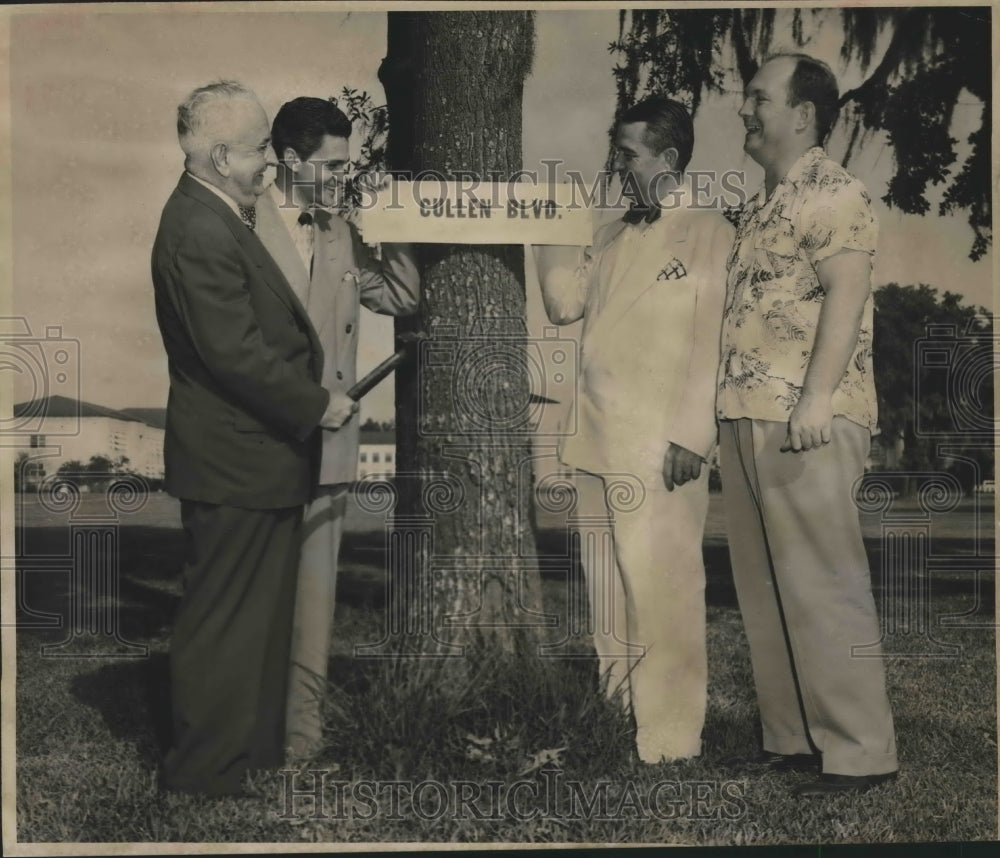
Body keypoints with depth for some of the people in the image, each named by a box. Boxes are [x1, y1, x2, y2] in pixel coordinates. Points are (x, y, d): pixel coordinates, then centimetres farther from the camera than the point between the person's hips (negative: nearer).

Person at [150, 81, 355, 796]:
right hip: (235, 463, -11)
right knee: (224, 619, 2)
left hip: (255, 450, 11)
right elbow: (236, 354, -26)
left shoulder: (221, 218, 11)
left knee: (260, 610, 20)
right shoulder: (201, 233, -22)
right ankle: (205, 767, 16)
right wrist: (316, 406, -16)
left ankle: (256, 744, 34)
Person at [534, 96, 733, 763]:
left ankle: (669, 740, 5)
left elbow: (713, 344, -10)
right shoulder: (615, 235, 18)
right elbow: (566, 303, 18)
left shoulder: (711, 235, -5)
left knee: (661, 595, -4)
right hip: (598, 443, 7)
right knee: (607, 589, 13)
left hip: (661, 450, -7)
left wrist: (692, 437, -15)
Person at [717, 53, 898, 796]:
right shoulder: (763, 203, 21)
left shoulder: (832, 193, -5)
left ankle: (860, 749, 0)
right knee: (764, 589, 10)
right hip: (747, 418, 9)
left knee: (823, 586, -7)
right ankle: (791, 736, 18)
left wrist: (818, 397, -25)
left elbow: (846, 297, -16)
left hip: (805, 422, -9)